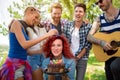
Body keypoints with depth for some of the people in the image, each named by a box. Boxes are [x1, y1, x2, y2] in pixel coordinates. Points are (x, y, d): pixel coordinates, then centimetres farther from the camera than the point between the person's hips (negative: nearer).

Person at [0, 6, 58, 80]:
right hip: (14, 64, -8)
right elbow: (24, 45, -20)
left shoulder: (25, 28, 15)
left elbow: (25, 50, 12)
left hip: (23, 64, 8)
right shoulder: (16, 23, -8)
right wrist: (46, 35, -20)